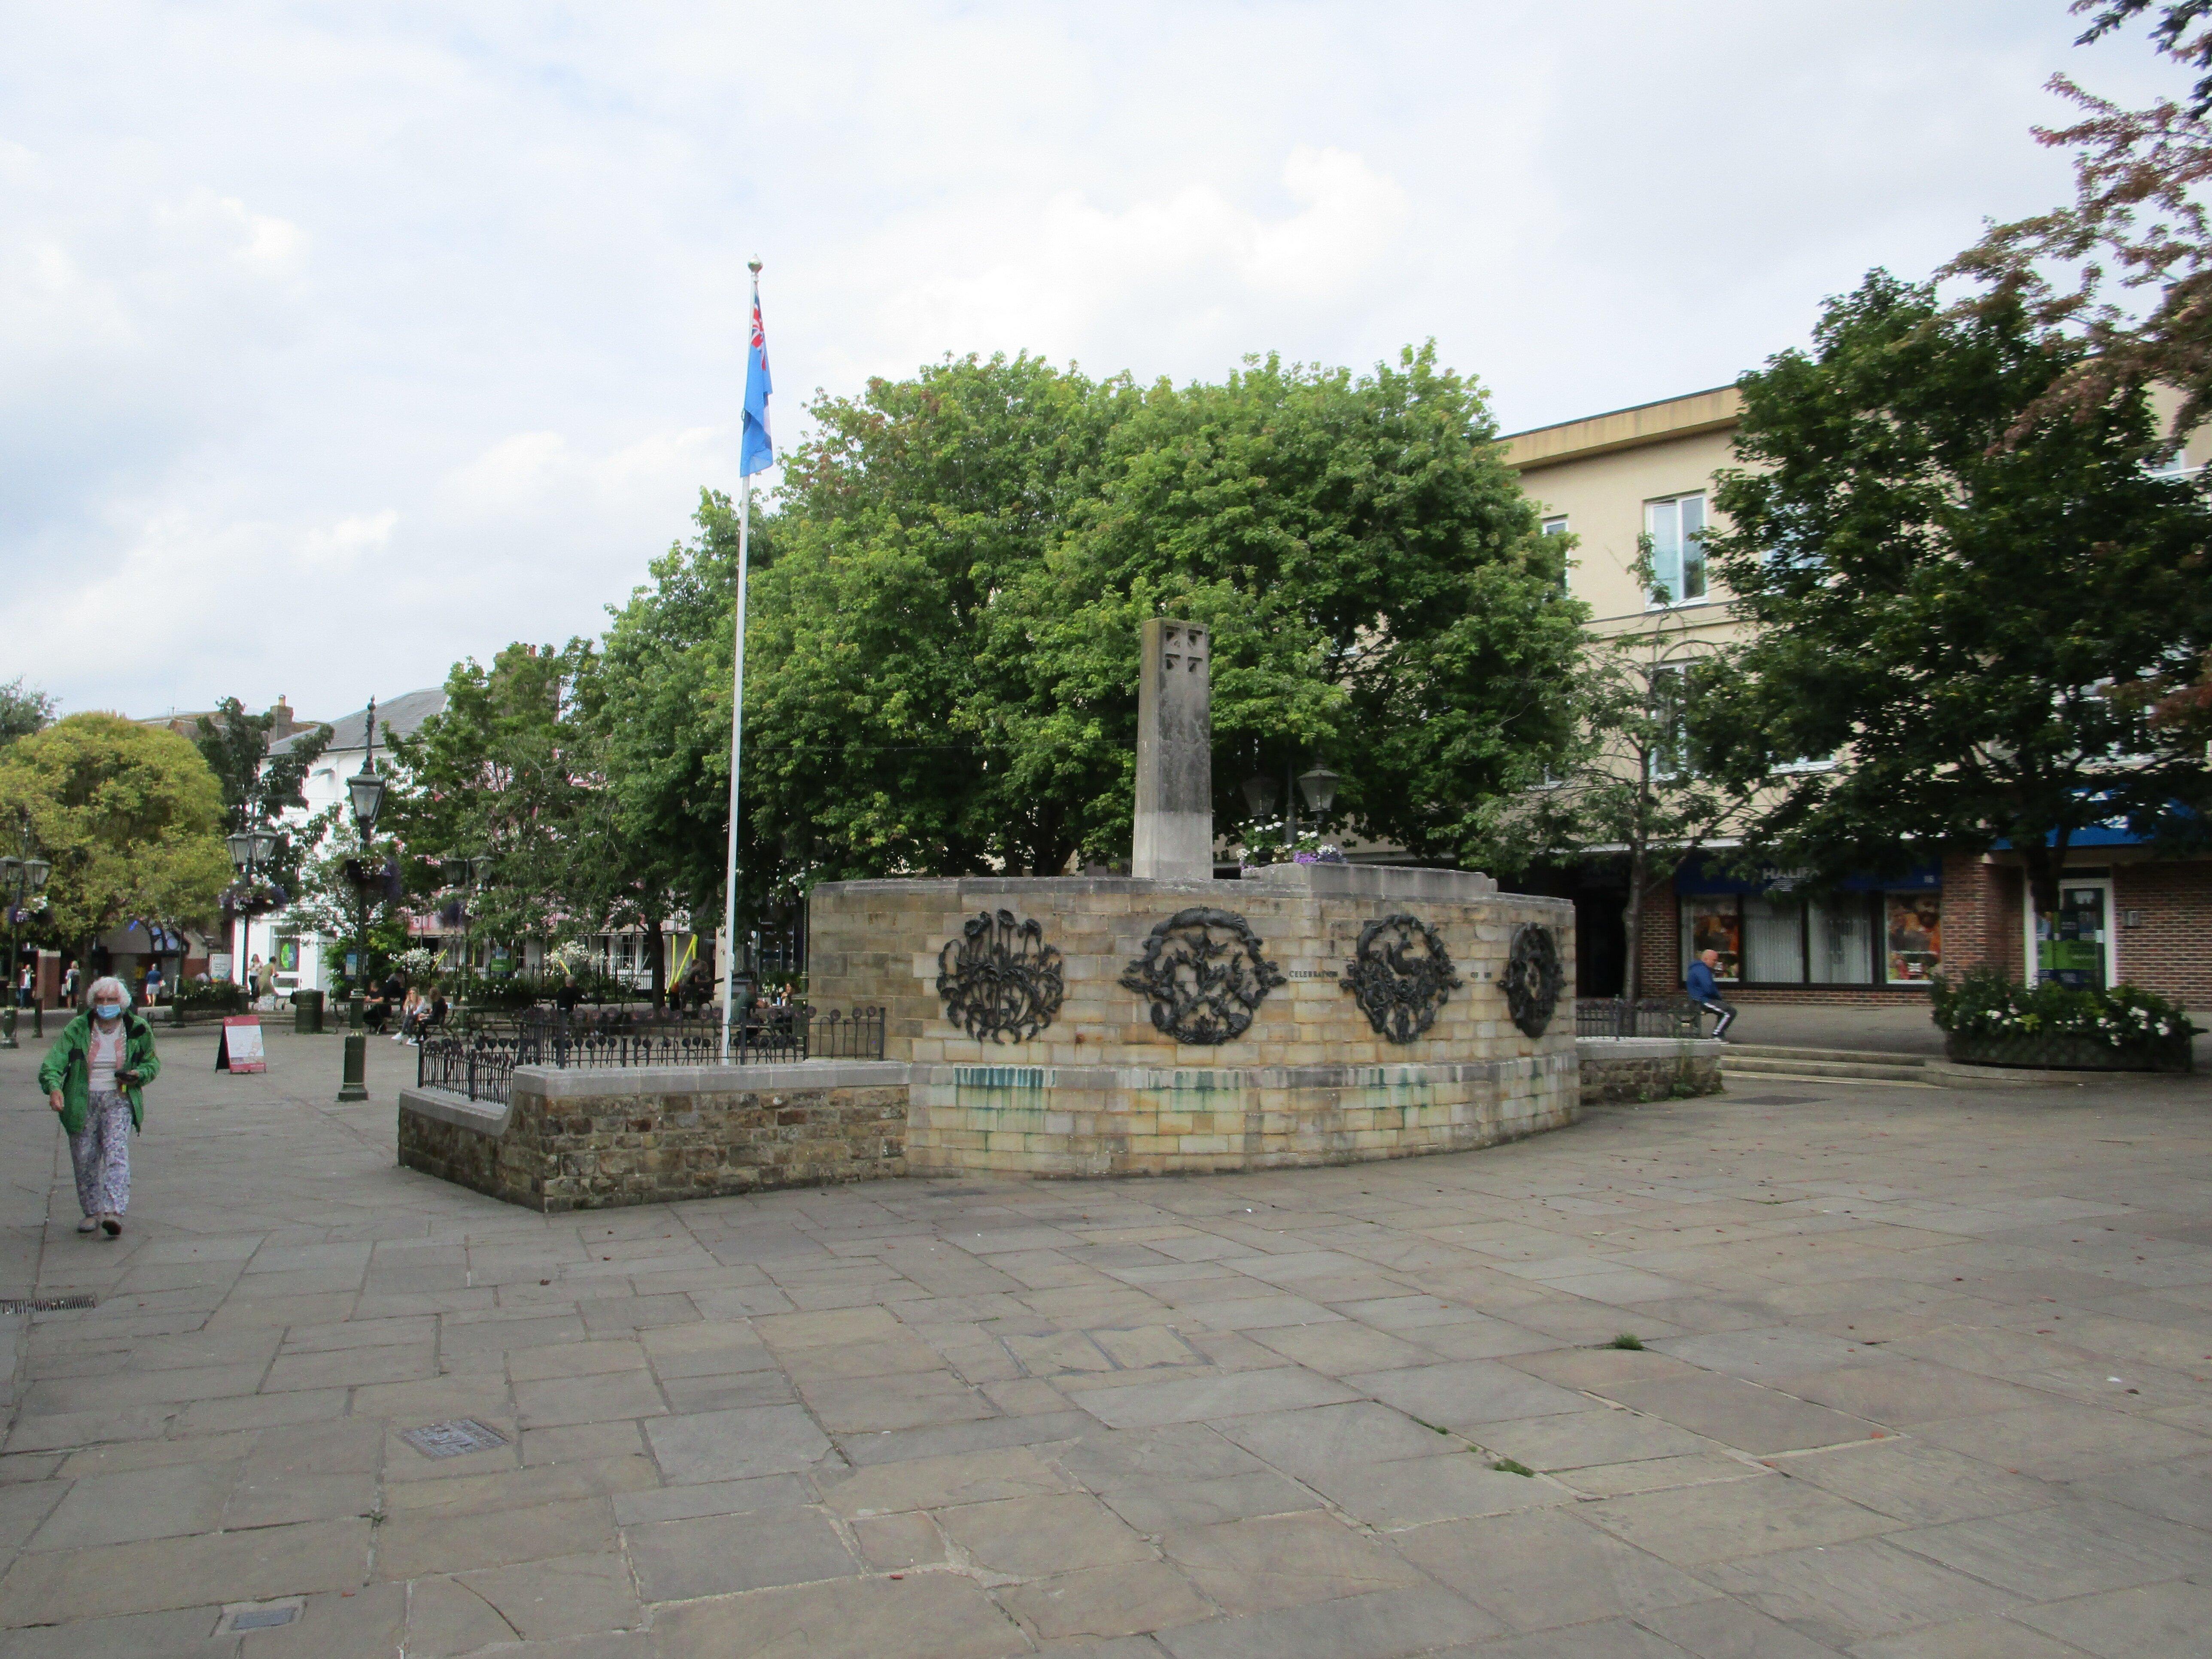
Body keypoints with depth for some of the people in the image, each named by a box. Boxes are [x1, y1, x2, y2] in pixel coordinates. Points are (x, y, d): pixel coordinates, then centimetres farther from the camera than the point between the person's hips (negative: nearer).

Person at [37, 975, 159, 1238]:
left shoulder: (138, 1029, 1)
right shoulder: (77, 1029, -1)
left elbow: (152, 1062, 15)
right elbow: (53, 1062, -11)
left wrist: (139, 1074, -7)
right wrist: (54, 1088, -30)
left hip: (119, 1100, -2)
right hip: (82, 1103, 2)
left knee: (116, 1152, -18)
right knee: (84, 1159, 6)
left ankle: (114, 1212, -26)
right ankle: (92, 1212, 24)